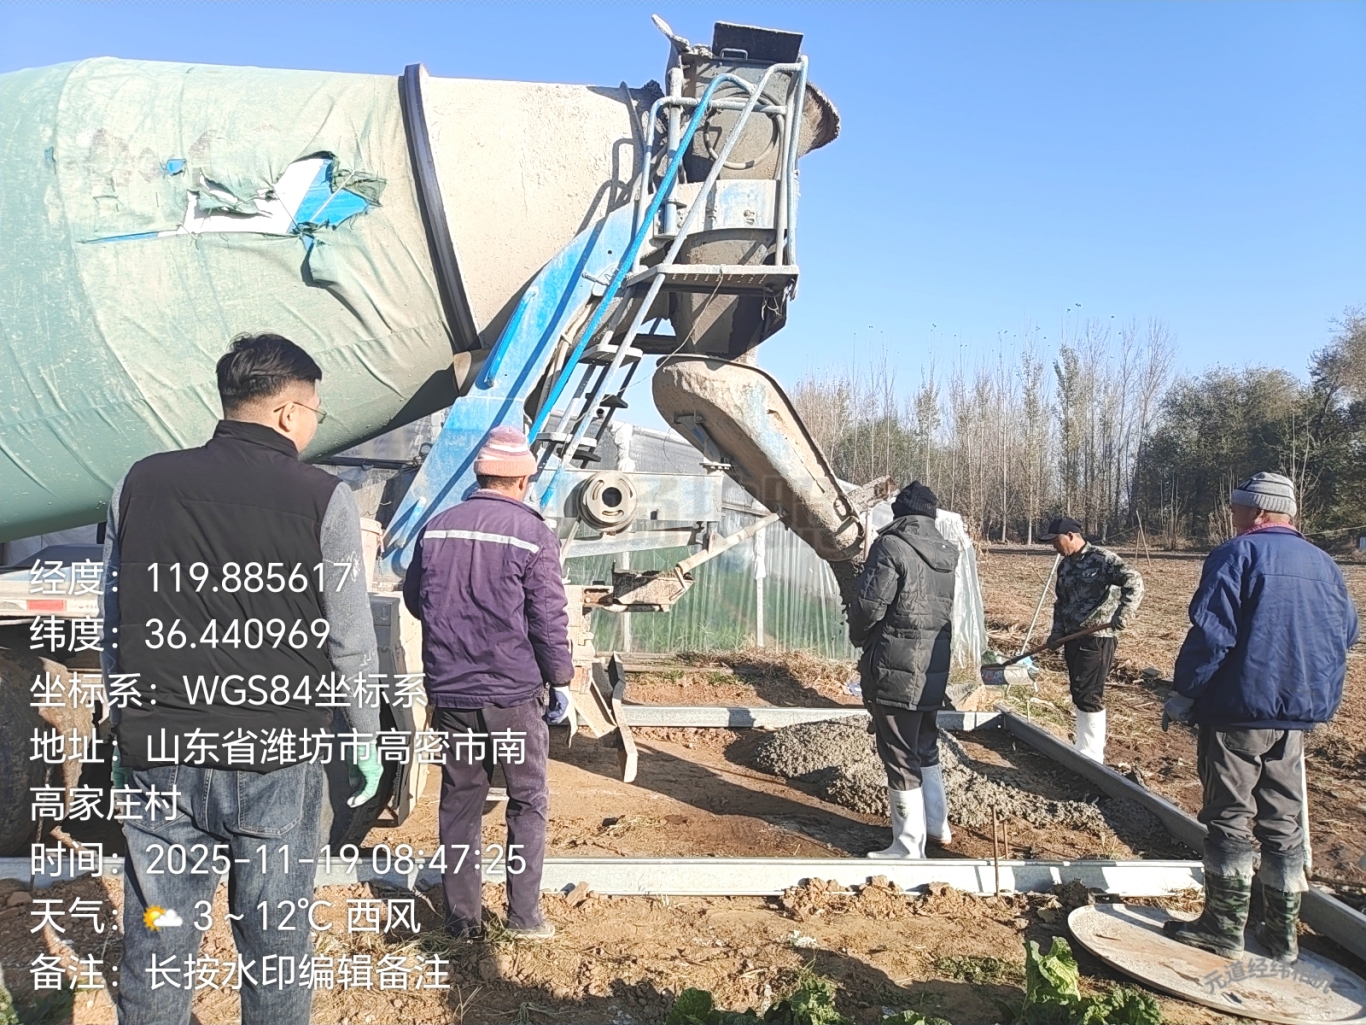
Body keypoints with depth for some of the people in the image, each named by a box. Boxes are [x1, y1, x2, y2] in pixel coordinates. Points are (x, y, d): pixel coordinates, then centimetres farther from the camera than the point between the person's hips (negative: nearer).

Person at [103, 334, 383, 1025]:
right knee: (272, 942, 13)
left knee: (156, 942, 15)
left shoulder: (141, 483, 3)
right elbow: (349, 644, -6)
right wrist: (366, 738, 8)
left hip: (157, 759, 3)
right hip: (276, 761, -3)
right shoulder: (323, 499, -8)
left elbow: (114, 626, 9)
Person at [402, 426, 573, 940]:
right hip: (513, 691, -4)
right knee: (528, 800, 10)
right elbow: (549, 618, -11)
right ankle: (524, 915, 12)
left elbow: (414, 598, 15)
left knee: (459, 800, 13)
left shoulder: (438, 527, 3)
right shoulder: (532, 534, -10)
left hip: (450, 690, 4)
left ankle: (461, 917, 20)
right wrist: (560, 681, -1)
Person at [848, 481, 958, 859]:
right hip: (935, 667, 8)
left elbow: (869, 604, -18)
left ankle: (909, 846, 8)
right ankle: (937, 825, 35)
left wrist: (858, 637, 3)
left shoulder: (891, 546, -14)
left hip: (895, 670, -8)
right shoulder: (945, 554, 8)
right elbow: (946, 608, 12)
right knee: (926, 747, 23)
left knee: (900, 757, 1)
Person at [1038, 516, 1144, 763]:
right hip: (1073, 637, 8)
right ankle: (1084, 744, 24)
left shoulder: (1102, 558, -12)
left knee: (1089, 696, -7)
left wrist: (1121, 616, -31)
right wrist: (1056, 633, 13)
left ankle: (1091, 756, 0)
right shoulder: (1064, 565, 13)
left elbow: (1133, 581, -22)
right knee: (1078, 694, 13)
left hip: (1097, 638, -8)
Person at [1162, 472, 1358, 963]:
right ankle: (1282, 932, 21)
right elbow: (1346, 635, 18)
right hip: (1297, 716, 7)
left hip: (1239, 709, -6)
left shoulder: (1238, 555, -11)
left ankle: (1224, 927, 7)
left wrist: (1182, 695, -10)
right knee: (1284, 823, 13)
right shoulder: (1325, 565, 9)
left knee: (1229, 820, 1)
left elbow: (1210, 634, -18)